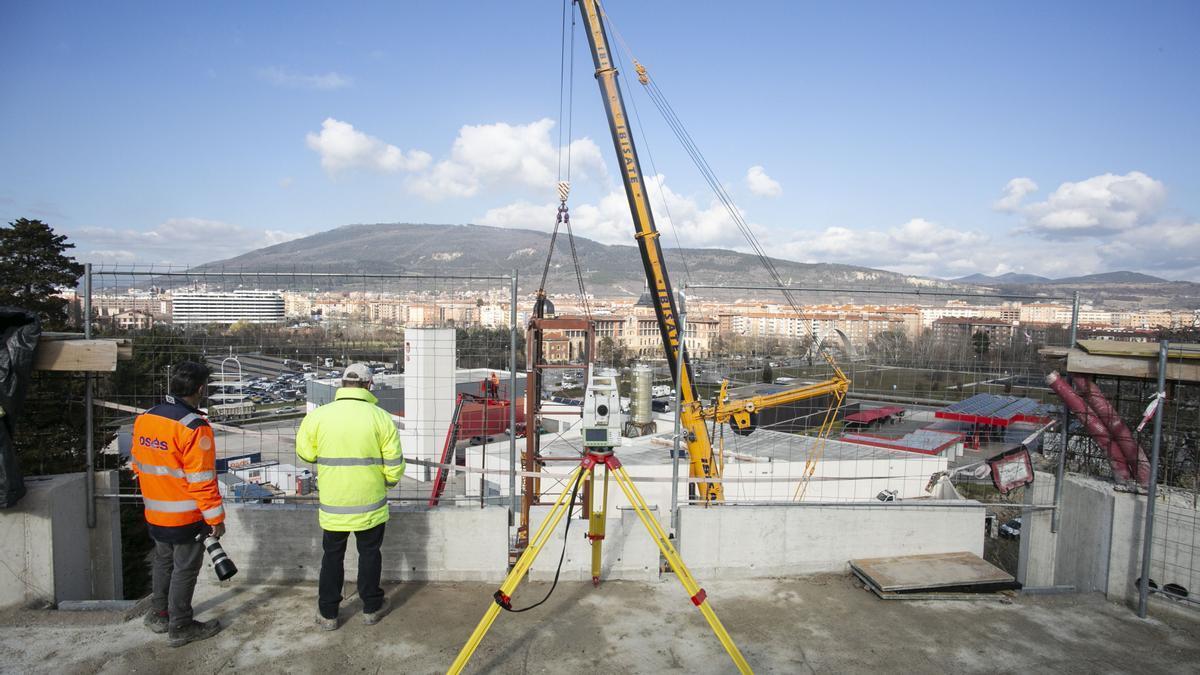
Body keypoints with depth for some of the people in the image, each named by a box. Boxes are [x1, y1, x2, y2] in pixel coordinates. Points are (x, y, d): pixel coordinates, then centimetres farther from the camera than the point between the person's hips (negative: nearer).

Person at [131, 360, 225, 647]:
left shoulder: (144, 419, 2)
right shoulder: (193, 427, -24)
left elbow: (139, 465, 13)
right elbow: (202, 479, -22)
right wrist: (215, 518, -13)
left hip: (155, 513, 7)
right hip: (187, 516, -7)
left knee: (163, 562, 24)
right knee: (185, 569, 7)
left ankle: (158, 614, 38)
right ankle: (180, 627, 18)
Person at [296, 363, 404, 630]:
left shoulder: (317, 416, -10)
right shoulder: (381, 418, -13)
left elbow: (305, 453, 5)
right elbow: (395, 464, -9)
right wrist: (388, 481, 13)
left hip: (332, 505, 1)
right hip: (370, 504, -1)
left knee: (332, 556, 18)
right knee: (369, 553, 17)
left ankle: (327, 613, 28)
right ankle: (371, 608, 29)